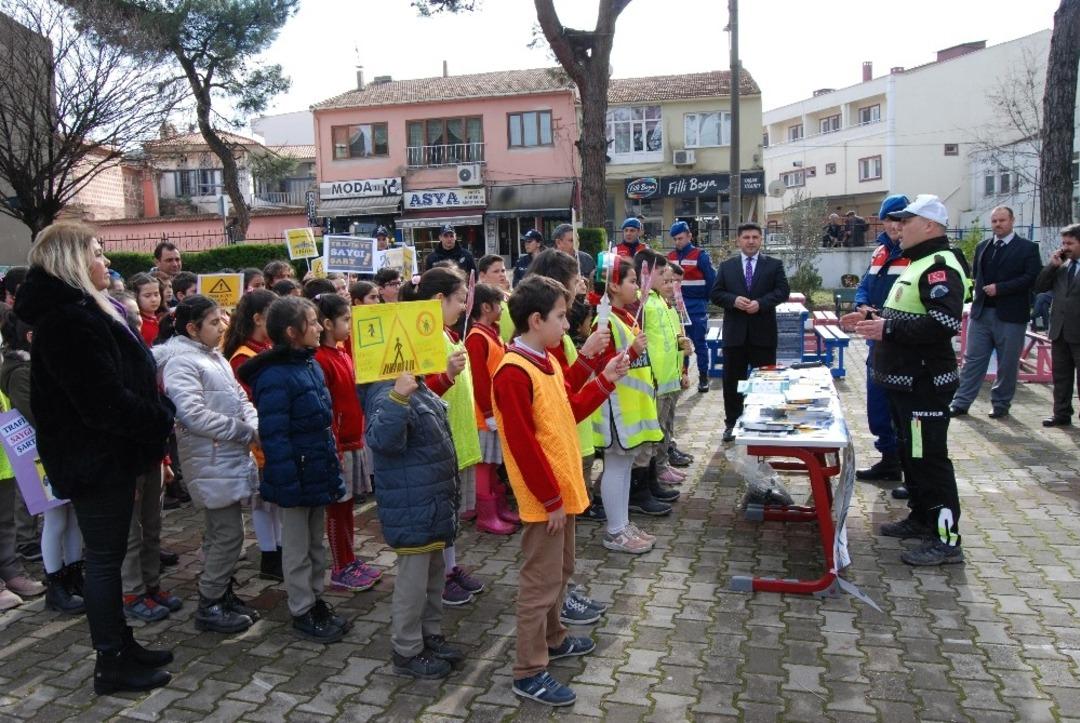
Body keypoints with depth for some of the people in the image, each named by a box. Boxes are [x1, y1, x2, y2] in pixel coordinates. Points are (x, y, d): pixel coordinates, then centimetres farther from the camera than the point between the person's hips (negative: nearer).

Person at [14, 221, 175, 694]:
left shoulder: (86, 310, 12)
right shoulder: (69, 320, -21)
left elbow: (126, 378, 14)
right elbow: (106, 401, -26)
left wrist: (154, 419, 4)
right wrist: (163, 419, -13)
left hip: (109, 454, 10)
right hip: (97, 458, -10)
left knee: (109, 553, 17)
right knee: (104, 557, 1)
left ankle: (122, 646, 30)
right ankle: (111, 664, 15)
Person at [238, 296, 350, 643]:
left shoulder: (311, 365, 6)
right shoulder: (275, 377, -21)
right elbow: (274, 436, -22)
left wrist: (333, 468, 13)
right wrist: (288, 484, -21)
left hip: (318, 472, 8)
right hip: (296, 476, -8)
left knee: (316, 542, 20)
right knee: (297, 548, 8)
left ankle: (315, 599, 34)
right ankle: (302, 612, 22)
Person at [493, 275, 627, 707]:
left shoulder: (546, 362, 9)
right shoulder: (514, 373, -22)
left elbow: (568, 413, 16)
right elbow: (523, 445, -23)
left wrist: (605, 380, 8)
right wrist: (551, 499, -19)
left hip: (563, 486, 10)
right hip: (545, 496, -10)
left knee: (559, 570, 22)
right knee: (541, 580, 0)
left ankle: (552, 639, 40)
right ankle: (529, 672, 12)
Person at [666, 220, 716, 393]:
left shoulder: (700, 255, -7)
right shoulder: (670, 257, 8)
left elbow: (712, 280, -5)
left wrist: (704, 300, -1)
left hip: (696, 307, -4)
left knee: (699, 343, 1)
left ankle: (703, 378, 9)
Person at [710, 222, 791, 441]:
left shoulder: (774, 264, 6)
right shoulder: (726, 266, 9)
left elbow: (783, 291, -3)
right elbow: (716, 293, 4)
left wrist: (761, 303, -17)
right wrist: (733, 300, -15)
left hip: (763, 332, -1)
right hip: (735, 332, 1)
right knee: (732, 380, 6)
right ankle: (732, 423, 17)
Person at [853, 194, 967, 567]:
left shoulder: (940, 267, -16)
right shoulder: (918, 264, 18)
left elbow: (944, 323, -29)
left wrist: (888, 328, -25)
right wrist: (876, 318, 12)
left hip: (924, 383, -11)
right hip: (904, 379, 11)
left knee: (929, 458, -7)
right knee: (910, 452, 18)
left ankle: (946, 539, 1)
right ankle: (922, 518, 31)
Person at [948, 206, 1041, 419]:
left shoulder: (1027, 248, -1)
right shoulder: (982, 247, 13)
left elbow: (1031, 277, -10)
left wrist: (999, 288, -16)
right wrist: (980, 291, 1)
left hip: (1010, 315, -3)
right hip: (981, 313, 4)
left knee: (1007, 363, 5)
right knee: (972, 360, 5)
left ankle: (1001, 404, 18)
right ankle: (961, 402, 8)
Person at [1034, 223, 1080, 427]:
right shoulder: (1061, 265, 9)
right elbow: (1039, 287, 5)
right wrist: (1052, 265, -5)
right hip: (1060, 330, 6)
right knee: (1061, 376, 13)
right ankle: (1062, 414, 22)